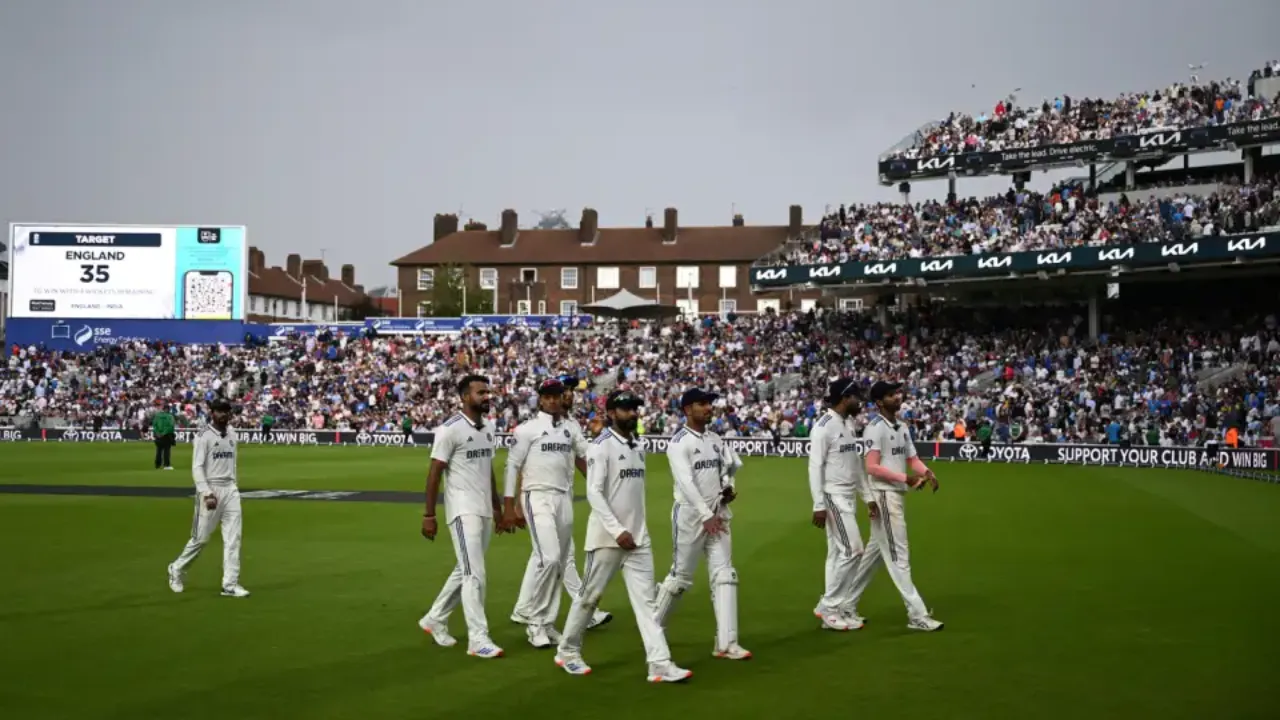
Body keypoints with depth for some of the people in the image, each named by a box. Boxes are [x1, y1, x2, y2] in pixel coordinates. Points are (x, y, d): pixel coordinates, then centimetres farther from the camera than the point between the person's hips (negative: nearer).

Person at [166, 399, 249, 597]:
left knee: (233, 537, 0)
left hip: (230, 489, 6)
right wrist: (207, 494, -22)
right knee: (200, 537, 0)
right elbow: (197, 467, -14)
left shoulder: (231, 434, 11)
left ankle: (230, 584, 1)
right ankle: (177, 570, 24)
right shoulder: (204, 435, -9)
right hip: (210, 490, -6)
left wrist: (233, 489, 16)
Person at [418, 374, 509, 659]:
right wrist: (429, 515, -14)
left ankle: (434, 619, 31)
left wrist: (497, 509, 20)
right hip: (463, 510, -8)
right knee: (474, 574, -10)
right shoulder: (450, 429, -13)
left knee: (465, 571, 16)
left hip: (484, 511, 8)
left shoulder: (488, 429, 11)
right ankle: (478, 638, -6)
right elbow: (434, 473, -12)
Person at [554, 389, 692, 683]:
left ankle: (660, 664, -3)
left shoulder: (637, 446, 12)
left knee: (645, 599, 1)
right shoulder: (602, 446, -12)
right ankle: (568, 651, 23)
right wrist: (617, 530, -24)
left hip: (638, 538, 7)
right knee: (589, 596, 5)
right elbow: (594, 492, -19)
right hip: (607, 537, -7)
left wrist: (637, 529, 18)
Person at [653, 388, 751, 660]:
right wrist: (706, 515, -27)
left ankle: (726, 644, -4)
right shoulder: (679, 443, -11)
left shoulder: (714, 439, 10)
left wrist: (728, 485, 4)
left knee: (724, 575, -3)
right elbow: (686, 482, -21)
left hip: (718, 514, 6)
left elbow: (731, 464, 25)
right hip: (690, 514, -6)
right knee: (680, 576, 3)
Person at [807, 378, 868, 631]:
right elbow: (815, 467, -18)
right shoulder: (824, 426, -15)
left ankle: (842, 609, 15)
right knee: (852, 550, -11)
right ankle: (828, 607, -3)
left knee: (839, 553, 11)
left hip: (849, 497, 9)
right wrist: (818, 505, -21)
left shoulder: (849, 424, 13)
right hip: (834, 497, -9)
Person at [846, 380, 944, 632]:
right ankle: (917, 615, -5)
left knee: (875, 553, 16)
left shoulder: (902, 428, 15)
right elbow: (872, 467, -20)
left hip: (896, 495, 10)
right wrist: (905, 478, -25)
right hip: (883, 495, -10)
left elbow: (912, 459, 14)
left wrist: (926, 472, -7)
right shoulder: (875, 428, -13)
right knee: (898, 556, -7)